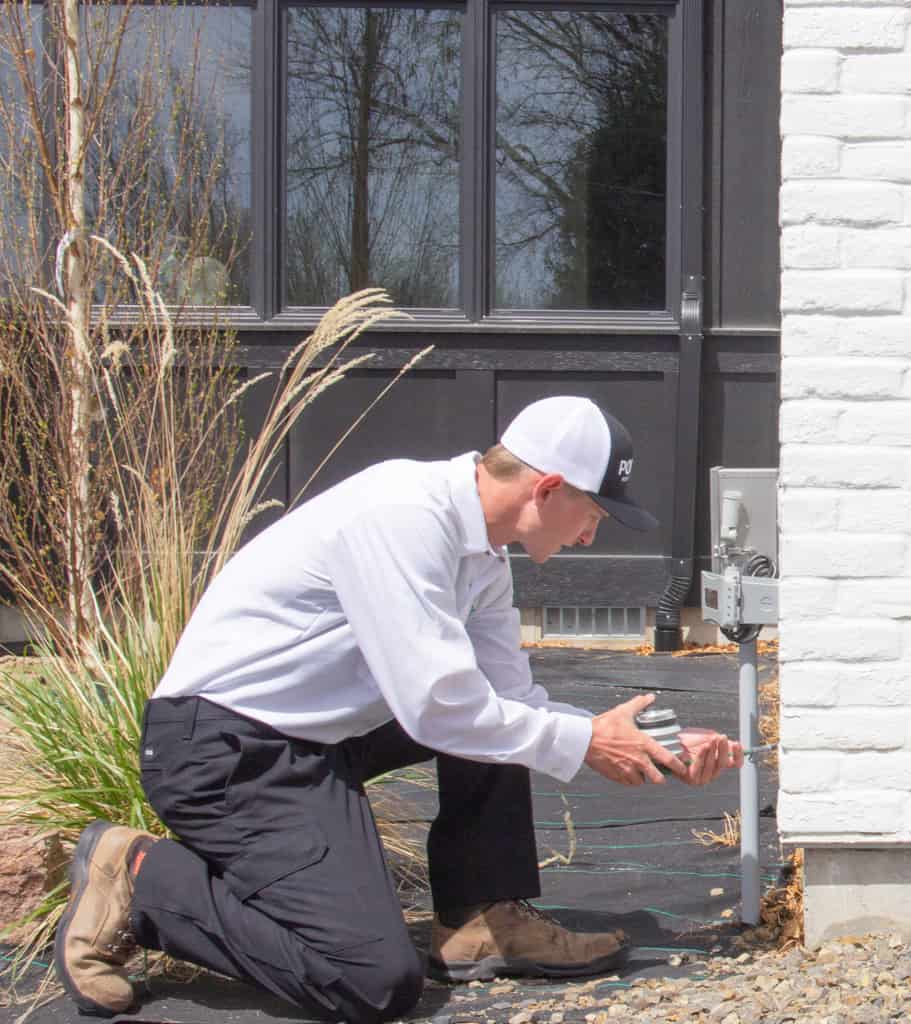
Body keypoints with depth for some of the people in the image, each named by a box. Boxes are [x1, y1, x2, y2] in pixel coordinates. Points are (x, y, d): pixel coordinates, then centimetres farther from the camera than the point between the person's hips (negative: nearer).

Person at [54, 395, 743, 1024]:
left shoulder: (482, 558, 8)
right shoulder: (402, 513, -22)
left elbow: (516, 699, 13)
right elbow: (437, 706, -24)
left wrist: (658, 754, 6)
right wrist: (584, 743, -13)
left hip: (318, 732, 10)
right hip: (225, 746, -10)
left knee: (499, 707, 13)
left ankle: (484, 921, 10)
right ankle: (138, 880, -5)